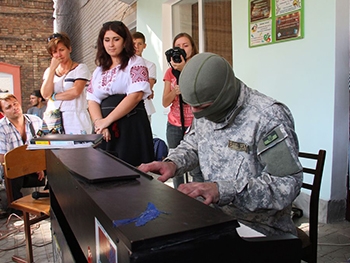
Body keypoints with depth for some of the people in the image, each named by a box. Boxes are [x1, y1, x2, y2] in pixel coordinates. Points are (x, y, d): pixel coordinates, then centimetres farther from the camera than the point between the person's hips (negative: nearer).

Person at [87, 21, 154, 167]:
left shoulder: (135, 63, 2)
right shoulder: (99, 70, 19)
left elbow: (136, 95, -12)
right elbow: (92, 100, 11)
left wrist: (107, 120, -13)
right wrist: (99, 123, -9)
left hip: (131, 127, -5)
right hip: (105, 132, 5)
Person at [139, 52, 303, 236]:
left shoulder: (269, 116, -21)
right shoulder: (205, 112, 2)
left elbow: (288, 184, -24)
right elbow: (192, 145, 18)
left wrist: (222, 190, -34)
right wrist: (173, 163, -4)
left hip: (260, 228, -6)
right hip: (215, 214, 7)